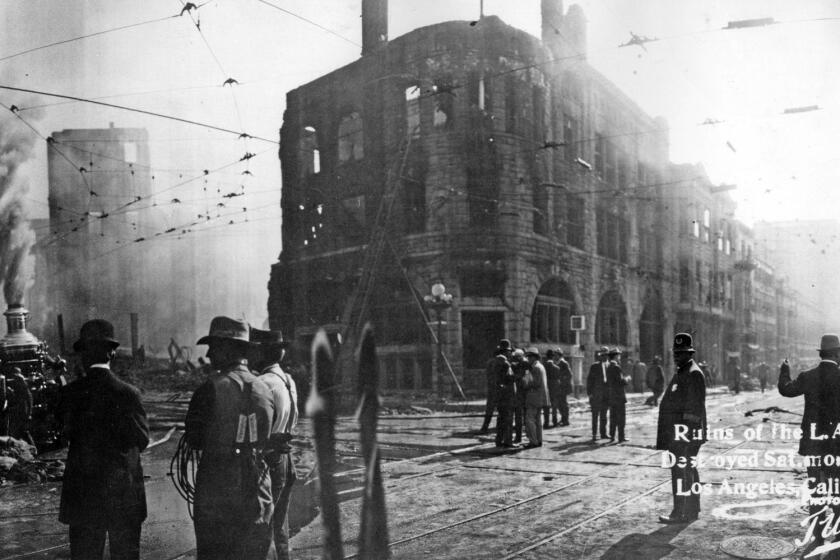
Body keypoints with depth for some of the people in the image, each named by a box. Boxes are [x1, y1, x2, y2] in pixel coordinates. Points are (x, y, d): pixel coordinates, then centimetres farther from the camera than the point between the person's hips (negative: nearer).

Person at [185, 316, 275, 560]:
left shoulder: (211, 388, -12)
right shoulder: (265, 391, 2)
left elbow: (193, 440, -4)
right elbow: (268, 441, 6)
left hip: (216, 493, -4)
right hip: (257, 492, 4)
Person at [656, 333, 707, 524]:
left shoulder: (694, 374, -13)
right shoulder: (680, 373, 19)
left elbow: (693, 407, -19)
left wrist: (687, 430, -23)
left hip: (685, 433, -11)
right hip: (677, 432, 11)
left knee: (682, 470, -9)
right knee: (689, 470, 16)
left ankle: (681, 513, -6)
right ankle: (691, 510, 24)